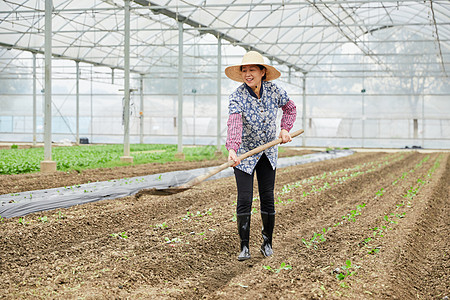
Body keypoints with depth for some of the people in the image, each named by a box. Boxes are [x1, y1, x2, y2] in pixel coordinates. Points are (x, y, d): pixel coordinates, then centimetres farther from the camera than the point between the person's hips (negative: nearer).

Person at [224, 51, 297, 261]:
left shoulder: (274, 91, -9)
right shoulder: (237, 97, -20)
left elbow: (290, 108, 11)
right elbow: (234, 124, -36)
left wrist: (285, 129, -5)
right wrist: (232, 149, -52)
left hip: (268, 152, 3)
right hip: (244, 154, -3)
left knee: (267, 198, 4)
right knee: (244, 199, -8)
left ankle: (267, 243, 19)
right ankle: (244, 247, 1)